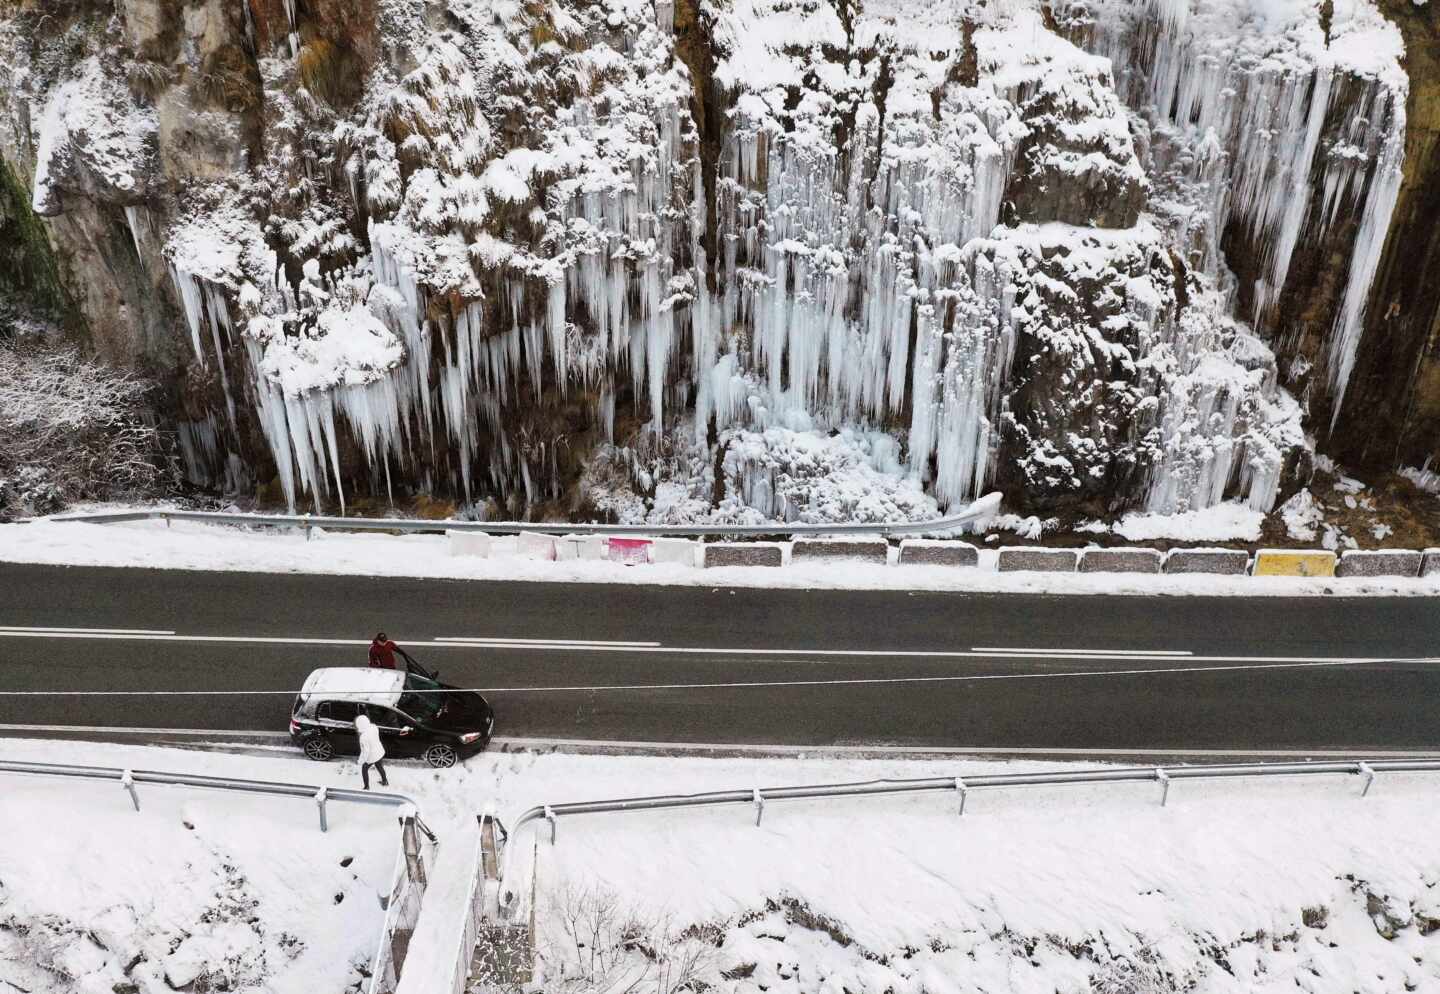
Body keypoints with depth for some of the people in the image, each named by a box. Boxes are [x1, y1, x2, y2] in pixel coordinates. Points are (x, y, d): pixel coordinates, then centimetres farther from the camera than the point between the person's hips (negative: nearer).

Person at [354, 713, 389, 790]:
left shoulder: (364, 737, -38)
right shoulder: (373, 727, -19)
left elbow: (366, 751, -28)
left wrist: (361, 761, -12)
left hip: (372, 757, -6)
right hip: (380, 751, 6)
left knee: (364, 770, 22)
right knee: (379, 767, 31)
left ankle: (367, 787, 39)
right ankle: (385, 782, 53)